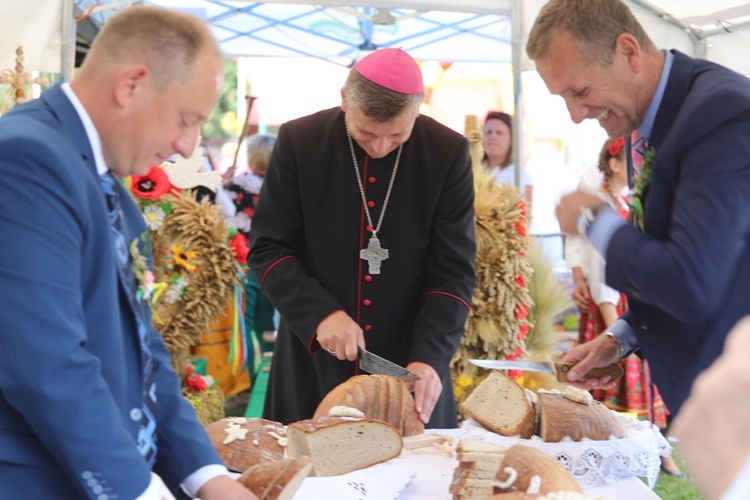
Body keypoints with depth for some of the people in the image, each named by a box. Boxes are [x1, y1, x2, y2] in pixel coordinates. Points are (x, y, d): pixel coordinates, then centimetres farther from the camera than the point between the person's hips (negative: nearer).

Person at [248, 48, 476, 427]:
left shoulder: (448, 152, -6)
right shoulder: (299, 141, -6)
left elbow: (453, 270, -5)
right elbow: (266, 248, -2)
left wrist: (429, 357, -18)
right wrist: (320, 313, -17)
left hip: (410, 370, 0)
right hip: (314, 363, 0)